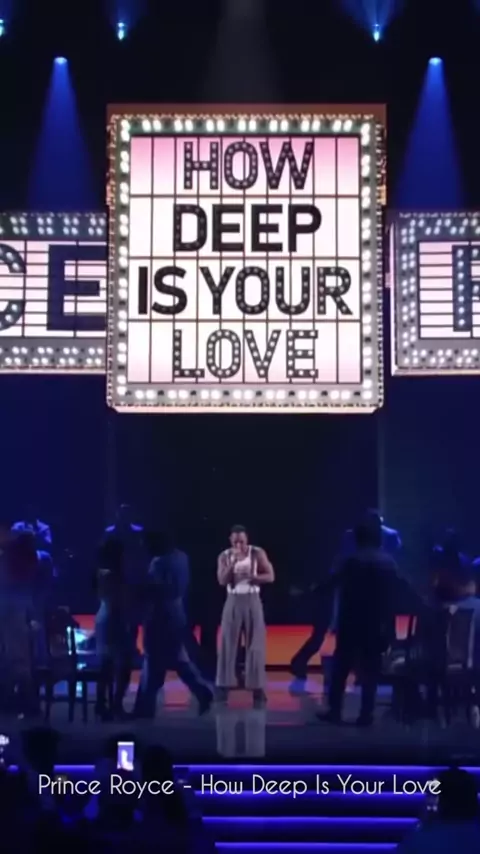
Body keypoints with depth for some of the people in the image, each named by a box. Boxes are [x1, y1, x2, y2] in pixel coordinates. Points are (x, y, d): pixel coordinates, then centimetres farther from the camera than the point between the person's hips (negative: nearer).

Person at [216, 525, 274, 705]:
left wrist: (250, 576, -17)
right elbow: (222, 581, -9)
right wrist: (233, 562, -19)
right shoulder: (224, 556, 2)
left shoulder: (257, 553, -1)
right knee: (228, 643, -1)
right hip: (233, 601, 1)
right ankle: (224, 686, 2)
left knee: (255, 644, -1)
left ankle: (257, 687, 2)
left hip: (252, 601, -1)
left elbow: (270, 576, -4)